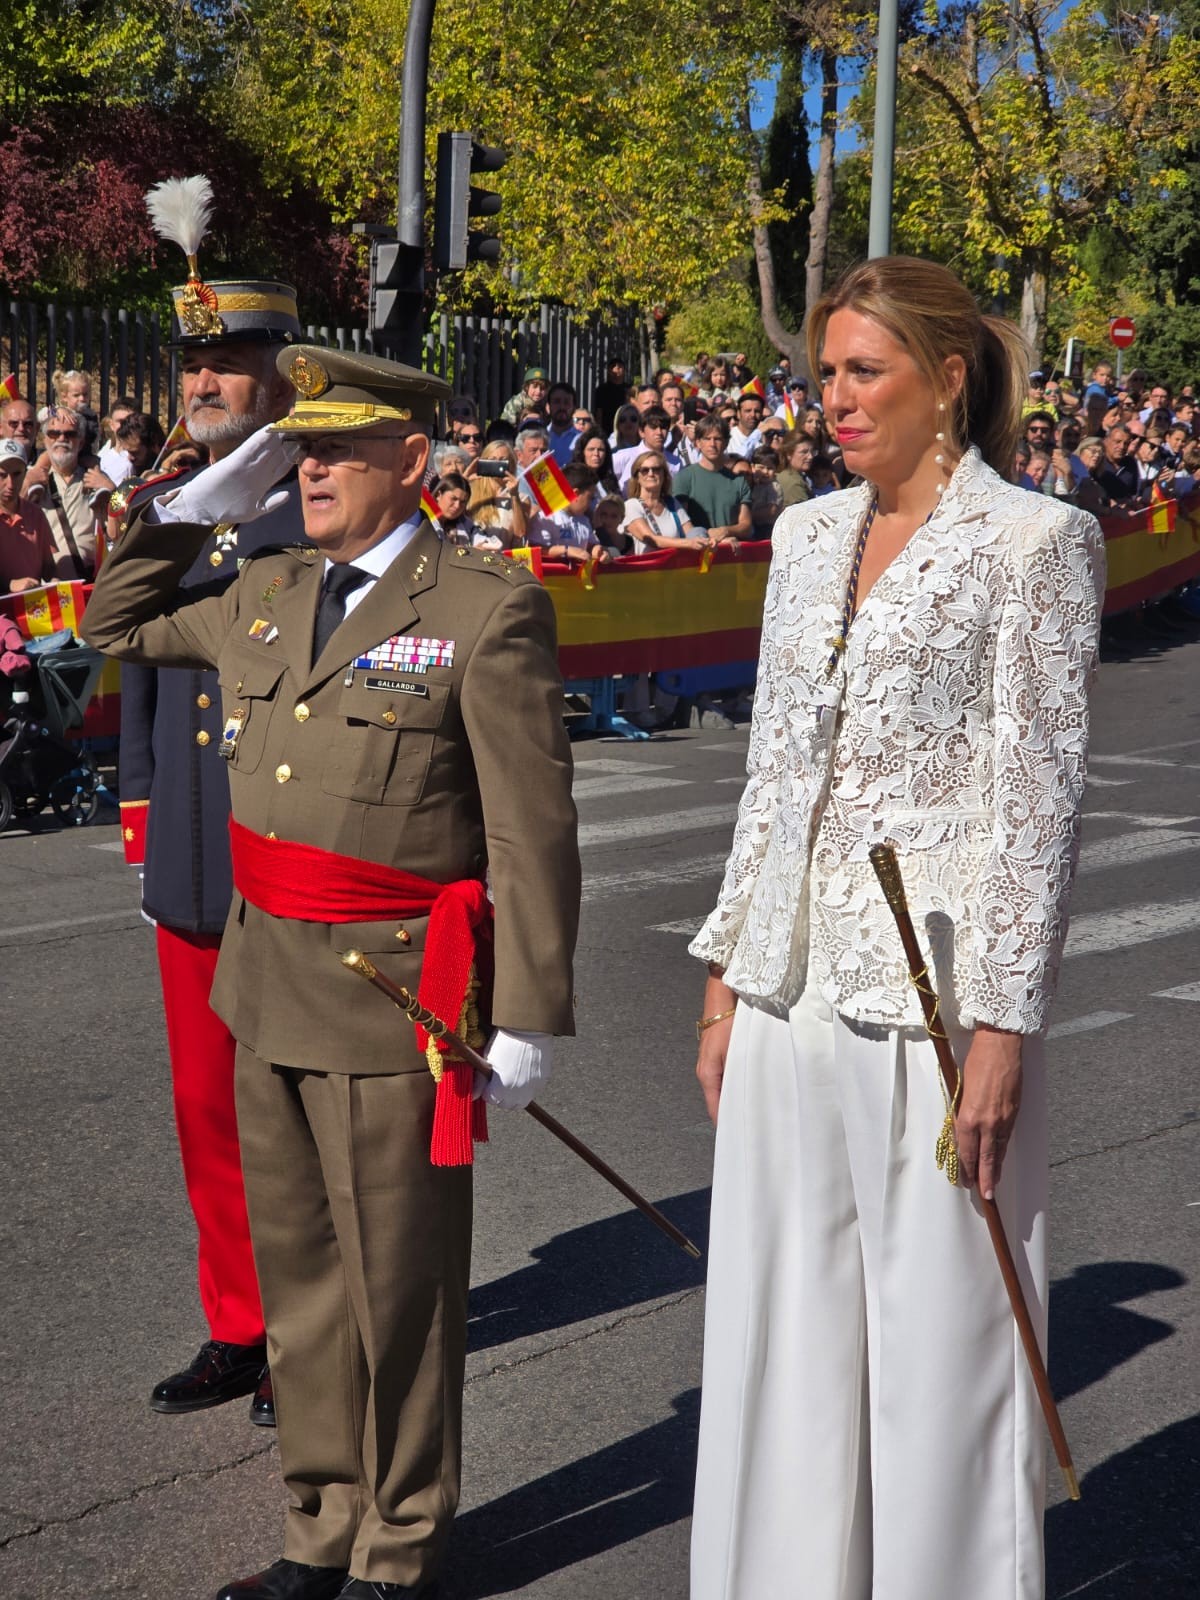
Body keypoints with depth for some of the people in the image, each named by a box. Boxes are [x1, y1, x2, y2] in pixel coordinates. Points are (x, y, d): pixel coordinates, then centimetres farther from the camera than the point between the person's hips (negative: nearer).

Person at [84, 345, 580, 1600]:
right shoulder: (267, 591, 9)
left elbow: (531, 831, -13)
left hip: (395, 1000, -7)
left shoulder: (488, 609, -12)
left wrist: (528, 1019, -15)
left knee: (398, 1289, 7)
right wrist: (202, 506, 13)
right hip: (266, 989, 7)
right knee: (298, 1275, 17)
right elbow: (115, 623, 26)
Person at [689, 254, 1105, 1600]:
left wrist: (1005, 1022, -14)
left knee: (939, 1331, 3)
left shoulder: (1034, 541, -7)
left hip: (935, 983, -6)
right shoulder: (809, 537, 11)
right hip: (796, 986, 6)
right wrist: (727, 973, 12)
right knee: (785, 1320, 13)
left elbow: (1039, 792, -10)